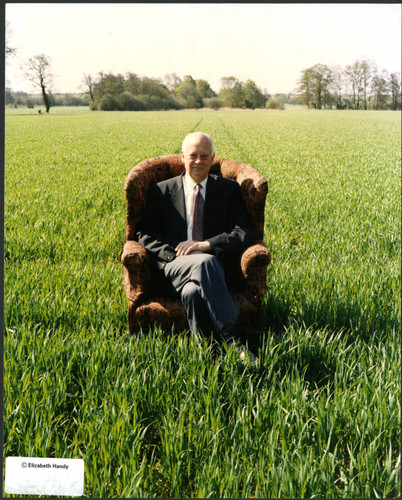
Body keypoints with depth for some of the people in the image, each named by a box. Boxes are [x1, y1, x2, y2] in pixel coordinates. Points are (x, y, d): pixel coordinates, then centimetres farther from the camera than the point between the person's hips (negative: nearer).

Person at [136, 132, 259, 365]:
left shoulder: (229, 190, 14)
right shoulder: (162, 191, 16)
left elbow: (245, 233, 3)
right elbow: (145, 234, 8)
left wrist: (205, 245, -13)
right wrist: (174, 254, -11)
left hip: (214, 263, 0)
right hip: (174, 265, 0)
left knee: (192, 293, -38)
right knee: (205, 263, -37)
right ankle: (233, 341, -42)